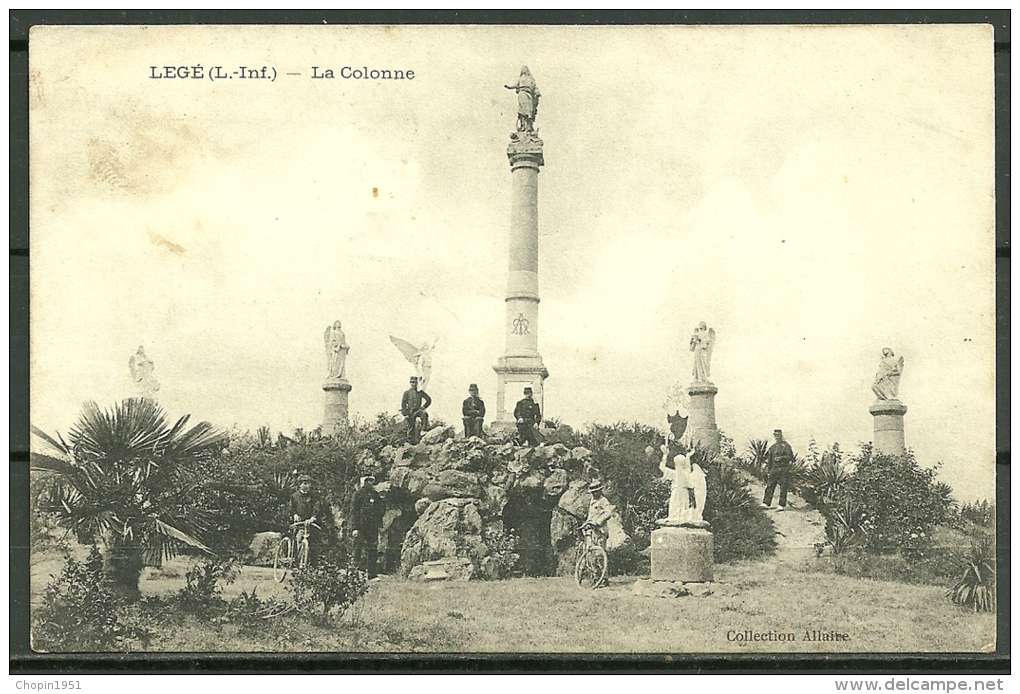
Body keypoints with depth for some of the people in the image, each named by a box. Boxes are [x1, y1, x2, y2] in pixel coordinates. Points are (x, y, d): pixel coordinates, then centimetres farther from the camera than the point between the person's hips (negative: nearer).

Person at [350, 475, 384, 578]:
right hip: (361, 526, -5)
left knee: (373, 550, 4)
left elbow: (380, 511, 21)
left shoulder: (375, 494, 15)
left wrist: (380, 525, 14)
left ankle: (372, 573, 8)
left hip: (373, 527, 5)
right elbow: (354, 511, -7)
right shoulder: (359, 493, -2)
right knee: (359, 548, -2)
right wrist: (355, 528, -14)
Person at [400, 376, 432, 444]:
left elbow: (429, 400, 12)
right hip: (410, 412, -1)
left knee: (425, 414, -33)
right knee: (411, 428, -3)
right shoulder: (407, 392, 3)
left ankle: (424, 430, -30)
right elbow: (403, 403, 0)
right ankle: (411, 441, 5)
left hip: (418, 410, 1)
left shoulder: (420, 392, 7)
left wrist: (423, 407, 2)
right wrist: (405, 414, -8)